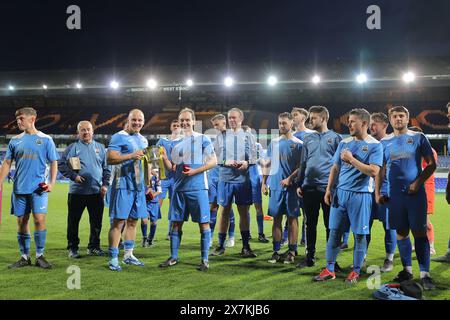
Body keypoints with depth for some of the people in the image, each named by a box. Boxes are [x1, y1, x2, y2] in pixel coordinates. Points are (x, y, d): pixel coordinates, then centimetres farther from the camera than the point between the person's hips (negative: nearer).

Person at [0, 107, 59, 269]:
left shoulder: (45, 139, 2)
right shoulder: (15, 140, 10)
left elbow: (53, 163, 4)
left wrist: (52, 183, -8)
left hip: (39, 188, -3)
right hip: (19, 188, 3)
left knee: (39, 219, -10)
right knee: (21, 221, 6)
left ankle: (40, 256, 3)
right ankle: (24, 257, 17)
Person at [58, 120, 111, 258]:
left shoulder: (100, 147, 12)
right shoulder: (72, 147, 3)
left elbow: (106, 168, 14)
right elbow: (61, 164, 0)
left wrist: (105, 184, 3)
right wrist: (73, 176, -11)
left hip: (97, 192, 3)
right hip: (77, 191, -2)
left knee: (96, 221, 6)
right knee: (73, 221, 3)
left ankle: (94, 247, 18)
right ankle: (72, 248, 13)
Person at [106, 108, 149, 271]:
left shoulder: (143, 140, 18)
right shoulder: (119, 137, -6)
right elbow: (110, 159, -17)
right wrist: (132, 155, -22)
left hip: (139, 186, 8)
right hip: (123, 185, -7)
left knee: (133, 221, 12)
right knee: (118, 221, -7)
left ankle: (128, 255, 22)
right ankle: (113, 258, -3)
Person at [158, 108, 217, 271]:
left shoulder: (203, 139, -1)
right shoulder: (176, 142, 14)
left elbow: (213, 161, -6)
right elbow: (172, 167, 16)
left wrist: (194, 171, -16)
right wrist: (163, 157, -3)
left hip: (197, 187, -5)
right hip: (179, 188, 5)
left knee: (203, 223, -2)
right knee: (176, 222, 9)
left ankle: (205, 259, 5)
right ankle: (173, 257, 19)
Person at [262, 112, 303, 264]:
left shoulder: (298, 143, -1)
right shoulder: (274, 142, 11)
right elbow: (268, 164, 14)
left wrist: (290, 179, -17)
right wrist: (264, 182, 8)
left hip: (291, 186, -3)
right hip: (275, 186, 3)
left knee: (292, 218, 2)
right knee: (276, 218, 6)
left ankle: (291, 251, 9)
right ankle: (276, 251, 12)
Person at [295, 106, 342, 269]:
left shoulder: (335, 138, 0)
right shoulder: (308, 138, 12)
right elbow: (303, 163, 15)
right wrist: (299, 184, 9)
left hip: (328, 187, -4)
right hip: (309, 188, 4)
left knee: (330, 225, 2)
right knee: (310, 224, 10)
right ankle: (310, 256, 20)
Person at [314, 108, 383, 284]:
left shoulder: (374, 145, -5)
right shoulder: (344, 143, 11)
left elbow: (373, 171, -16)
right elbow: (335, 168, 15)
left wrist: (351, 159, -15)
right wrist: (328, 189, 8)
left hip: (360, 195, -5)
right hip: (340, 192, 5)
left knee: (359, 234, 3)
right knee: (334, 232, 5)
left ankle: (356, 271, 14)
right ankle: (329, 269, 14)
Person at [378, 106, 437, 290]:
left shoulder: (418, 137, 2)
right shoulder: (385, 142, 11)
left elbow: (431, 164, 1)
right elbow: (381, 170, 15)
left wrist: (418, 182, -12)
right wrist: (377, 192, 7)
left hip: (415, 192, -3)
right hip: (394, 194, 3)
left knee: (419, 232, -5)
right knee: (401, 232, 8)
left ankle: (424, 274, -3)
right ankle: (407, 270, 21)